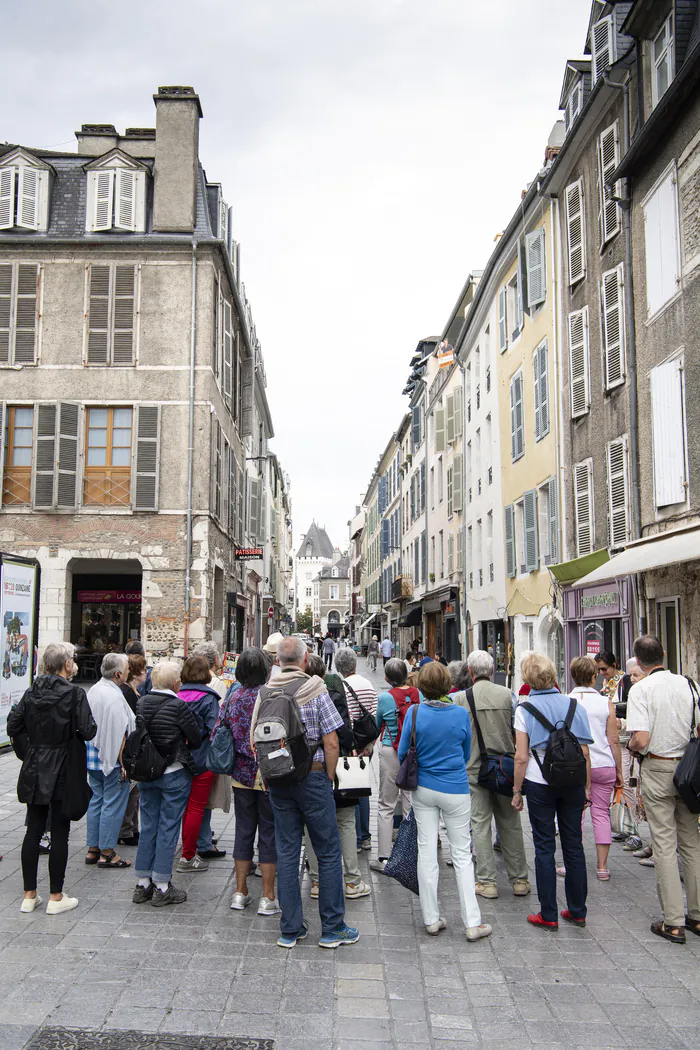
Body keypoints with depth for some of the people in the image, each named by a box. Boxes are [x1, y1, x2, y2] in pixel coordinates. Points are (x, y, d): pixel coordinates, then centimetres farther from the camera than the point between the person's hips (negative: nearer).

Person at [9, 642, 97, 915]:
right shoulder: (74, 693, -14)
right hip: (62, 772, -5)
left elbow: (13, 727, 3)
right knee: (59, 832, 3)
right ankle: (56, 897, 11)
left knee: (33, 830, 12)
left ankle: (29, 895, 20)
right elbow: (88, 731, -18)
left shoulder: (31, 692, 2)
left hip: (34, 770, 5)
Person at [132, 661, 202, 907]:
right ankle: (162, 888, 9)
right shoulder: (179, 706, -17)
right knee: (168, 829, 3)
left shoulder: (141, 703, -3)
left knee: (147, 828, 14)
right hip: (174, 774, -5)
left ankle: (142, 884, 21)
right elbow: (197, 739, -9)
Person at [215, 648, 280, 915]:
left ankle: (240, 893, 22)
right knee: (269, 831, 5)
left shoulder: (233, 697, -1)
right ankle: (268, 897, 10)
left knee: (243, 830, 14)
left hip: (242, 774, 4)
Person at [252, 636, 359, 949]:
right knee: (329, 852, 7)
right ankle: (332, 928, 13)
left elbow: (254, 740, 4)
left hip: (277, 780, 4)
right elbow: (331, 742, -12)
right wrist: (329, 778, 0)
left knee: (286, 852, 10)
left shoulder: (264, 692, 1)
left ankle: (290, 929, 17)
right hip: (312, 775, -4)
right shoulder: (315, 690, -11)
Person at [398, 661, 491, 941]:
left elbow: (403, 753, 0)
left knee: (426, 852, 9)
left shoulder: (414, 713, -10)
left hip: (423, 789, 1)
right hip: (455, 791, -1)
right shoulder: (461, 714, -9)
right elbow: (466, 753, 5)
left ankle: (431, 919, 17)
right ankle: (472, 923, 8)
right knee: (462, 854, 6)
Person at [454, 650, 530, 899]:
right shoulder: (507, 694, -4)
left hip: (475, 769, -2)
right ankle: (519, 879, 19)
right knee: (511, 825, 12)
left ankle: (487, 881, 8)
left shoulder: (460, 698, -8)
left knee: (481, 825, 6)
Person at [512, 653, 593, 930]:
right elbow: (585, 753, 3)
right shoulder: (574, 705, 2)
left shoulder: (525, 708, -6)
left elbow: (522, 756, -8)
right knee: (574, 845, 11)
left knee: (544, 847, 5)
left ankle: (549, 915, 9)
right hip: (573, 782, 3)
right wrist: (587, 786, 12)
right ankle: (577, 911, 20)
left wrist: (517, 790, 1)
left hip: (539, 783, -3)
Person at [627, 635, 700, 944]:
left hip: (657, 768, -5)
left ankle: (673, 922, 6)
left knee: (664, 843, 1)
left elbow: (641, 739, -21)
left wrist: (630, 747, 0)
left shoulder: (641, 689, -13)